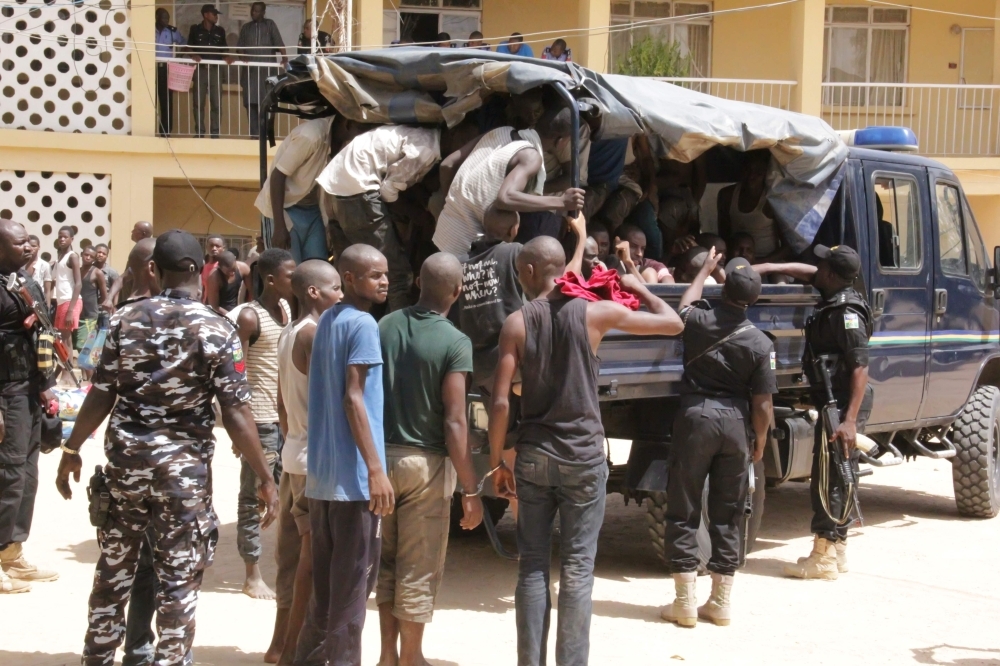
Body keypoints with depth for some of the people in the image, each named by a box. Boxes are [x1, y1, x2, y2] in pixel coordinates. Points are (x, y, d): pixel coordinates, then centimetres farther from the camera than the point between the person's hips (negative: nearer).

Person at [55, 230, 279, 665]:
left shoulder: (126, 319, -2)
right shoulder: (215, 330, -11)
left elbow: (100, 397, -2)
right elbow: (235, 415, -14)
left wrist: (71, 451, 11)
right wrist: (265, 477, -8)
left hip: (125, 460, 4)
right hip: (183, 467, -4)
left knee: (114, 569, 18)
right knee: (179, 579, 5)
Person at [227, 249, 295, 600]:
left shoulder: (286, 308, 10)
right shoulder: (250, 316, -12)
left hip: (288, 415, 7)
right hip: (261, 417, -7)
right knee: (254, 496, 1)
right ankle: (253, 576, 8)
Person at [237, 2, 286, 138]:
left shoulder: (270, 25, 8)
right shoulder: (246, 27, 16)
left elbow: (279, 43, -3)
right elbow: (240, 46, 11)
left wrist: (284, 57, -19)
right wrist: (242, 57, -10)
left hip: (267, 69, -2)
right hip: (250, 70, 2)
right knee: (251, 102, -3)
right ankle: (254, 134, -1)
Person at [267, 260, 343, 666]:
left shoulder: (289, 334, 15)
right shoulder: (315, 333, -15)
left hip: (295, 451, 10)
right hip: (316, 454, -10)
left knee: (295, 550, 15)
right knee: (313, 554, -4)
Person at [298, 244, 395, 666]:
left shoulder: (326, 320, 14)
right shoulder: (362, 324, -12)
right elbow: (353, 399, -18)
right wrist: (376, 470, -20)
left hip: (320, 471, 9)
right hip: (353, 473, -9)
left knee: (324, 579, 16)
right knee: (353, 582, -1)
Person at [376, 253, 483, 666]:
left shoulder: (385, 327, 2)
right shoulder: (455, 343, -14)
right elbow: (454, 423, -17)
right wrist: (471, 490, -12)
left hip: (381, 456, 5)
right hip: (424, 462, -5)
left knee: (386, 561, 17)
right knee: (418, 568, 6)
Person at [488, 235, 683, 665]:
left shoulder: (517, 323, -3)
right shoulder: (596, 313, -4)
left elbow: (500, 402, -7)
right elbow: (673, 324, 5)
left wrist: (496, 463, 3)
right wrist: (640, 289, 21)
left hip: (534, 456, 1)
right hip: (583, 456, -1)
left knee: (532, 567, 8)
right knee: (577, 570, 4)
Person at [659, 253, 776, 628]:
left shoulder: (699, 321, -6)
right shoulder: (760, 344, -5)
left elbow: (685, 305, 21)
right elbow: (762, 404, -3)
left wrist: (706, 269, 34)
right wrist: (760, 439, 13)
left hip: (696, 417, -1)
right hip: (735, 424, 1)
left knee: (683, 513, 6)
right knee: (727, 516, 11)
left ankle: (685, 603, 5)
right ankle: (721, 604, 16)